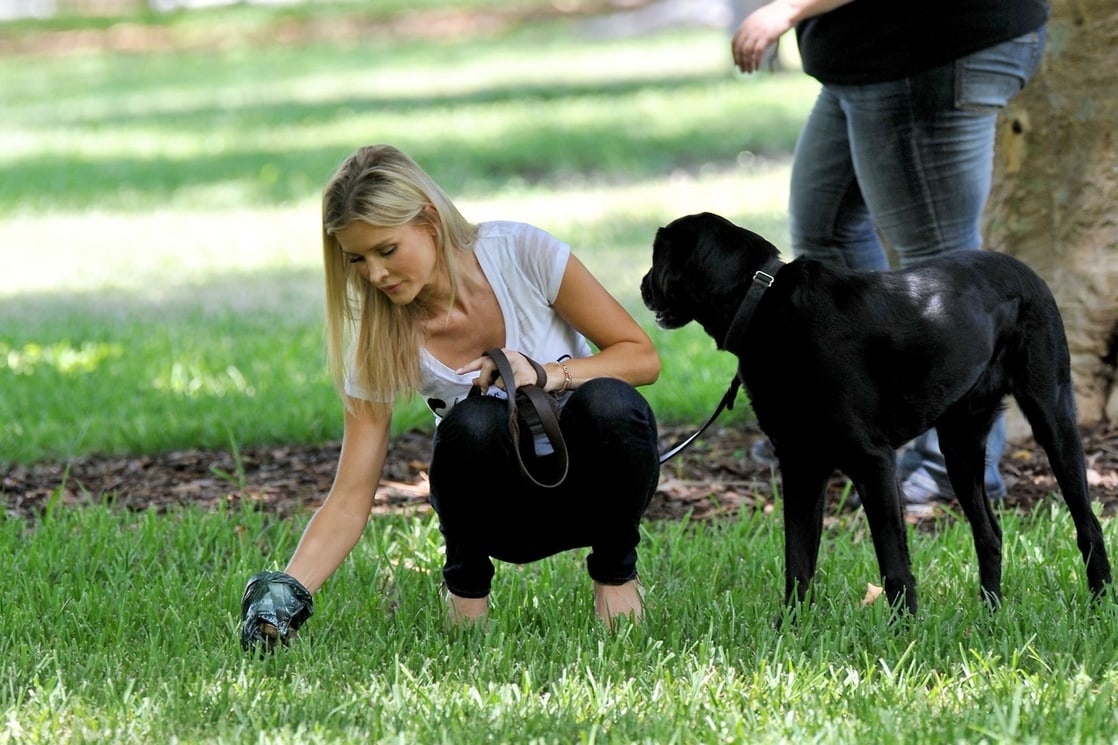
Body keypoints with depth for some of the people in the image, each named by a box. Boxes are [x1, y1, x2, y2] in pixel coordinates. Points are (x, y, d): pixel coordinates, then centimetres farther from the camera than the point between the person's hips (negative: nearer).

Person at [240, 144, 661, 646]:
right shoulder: (380, 341, -12)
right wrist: (285, 593, -28)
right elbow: (350, 499, -13)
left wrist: (548, 374, -28)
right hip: (508, 509, 0)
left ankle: (615, 570, -6)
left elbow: (642, 356, -10)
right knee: (472, 422, -33)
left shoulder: (521, 253, -16)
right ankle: (466, 583, -4)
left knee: (607, 402, -35)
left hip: (593, 478, 0)